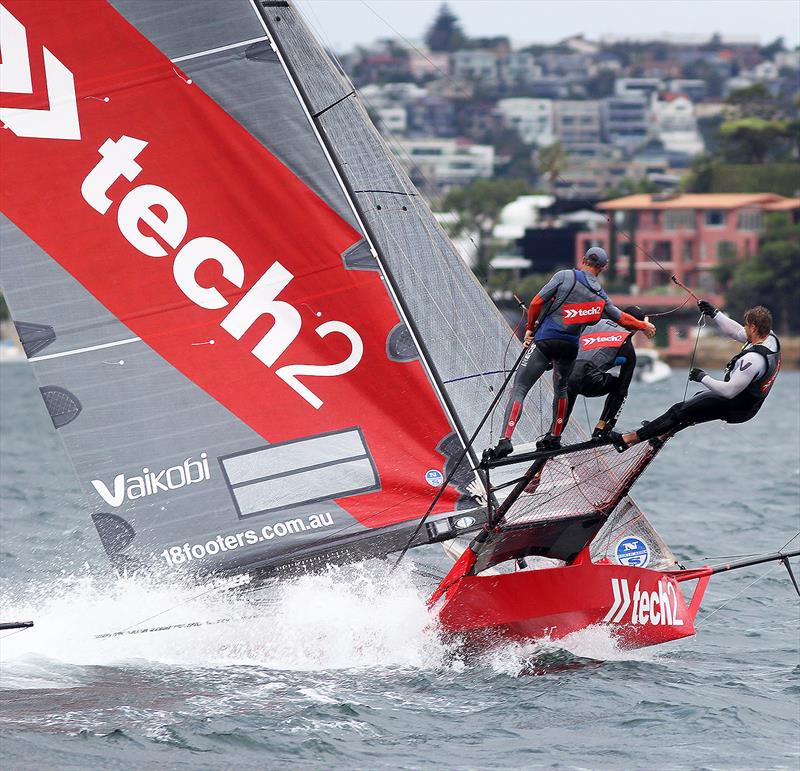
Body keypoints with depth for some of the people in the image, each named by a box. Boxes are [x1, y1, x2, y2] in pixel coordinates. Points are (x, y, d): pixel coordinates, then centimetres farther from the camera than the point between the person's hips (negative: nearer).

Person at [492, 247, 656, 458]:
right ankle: (554, 438, 35)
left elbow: (536, 303, -5)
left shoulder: (565, 276, -2)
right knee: (561, 389, 29)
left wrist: (530, 328, 9)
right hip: (571, 347, 4)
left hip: (546, 341, -4)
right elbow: (622, 318, 24)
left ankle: (506, 440, -20)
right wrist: (644, 326, 43)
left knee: (519, 388, -5)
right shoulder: (600, 296, 10)